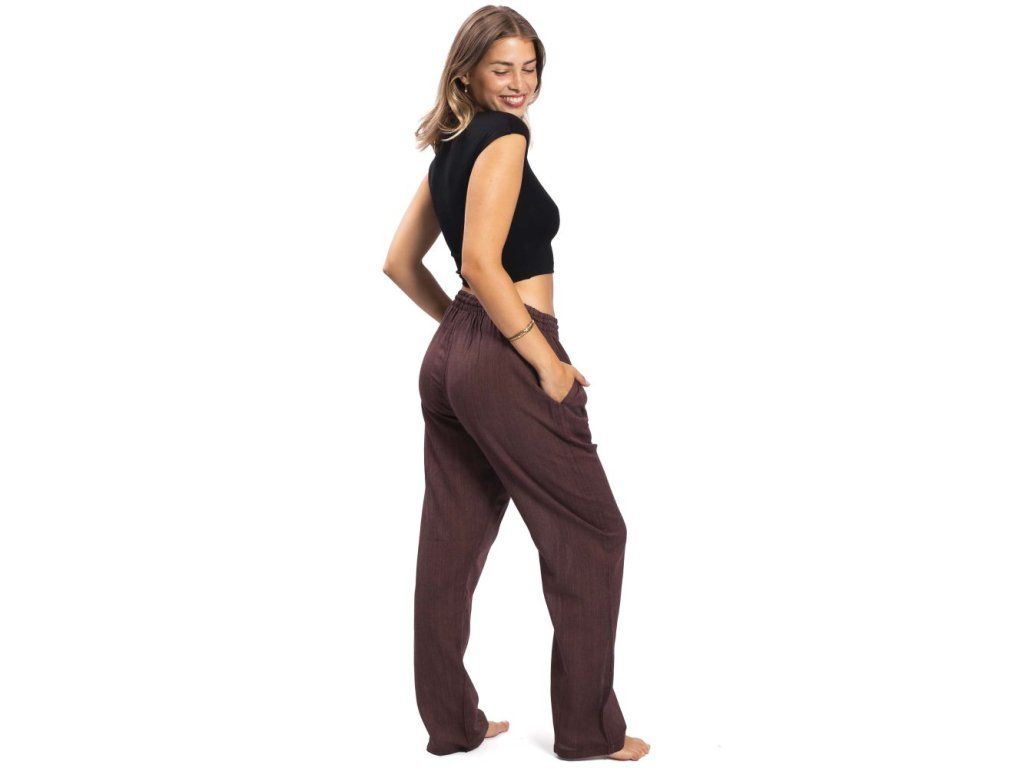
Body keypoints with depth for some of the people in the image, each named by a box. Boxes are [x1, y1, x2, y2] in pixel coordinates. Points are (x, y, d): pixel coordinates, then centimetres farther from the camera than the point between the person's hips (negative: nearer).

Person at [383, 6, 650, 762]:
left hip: (449, 357, 9)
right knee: (591, 532, 3)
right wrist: (547, 359, -16)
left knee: (454, 542, 11)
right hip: (505, 361, -9)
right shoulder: (504, 136, -11)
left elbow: (400, 262, 20)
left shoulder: (449, 150, 16)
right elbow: (482, 262, -21)